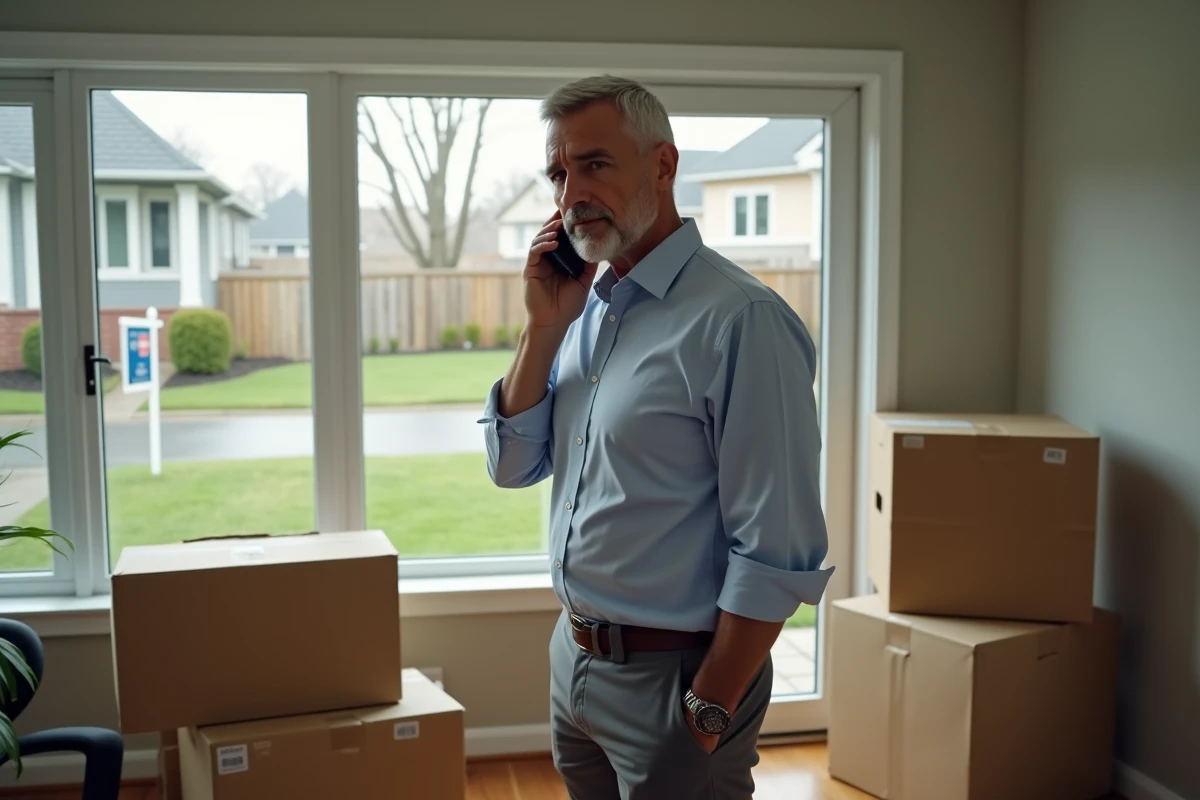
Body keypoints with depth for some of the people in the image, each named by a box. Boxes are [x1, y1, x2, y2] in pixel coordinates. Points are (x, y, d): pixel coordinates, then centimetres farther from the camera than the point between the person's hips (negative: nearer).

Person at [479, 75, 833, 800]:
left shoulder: (741, 321, -20)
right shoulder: (586, 306, 5)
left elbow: (779, 555, -21)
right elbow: (514, 466, 6)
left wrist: (710, 712, -16)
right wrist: (544, 327, -6)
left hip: (672, 677, -8)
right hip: (574, 656, 8)